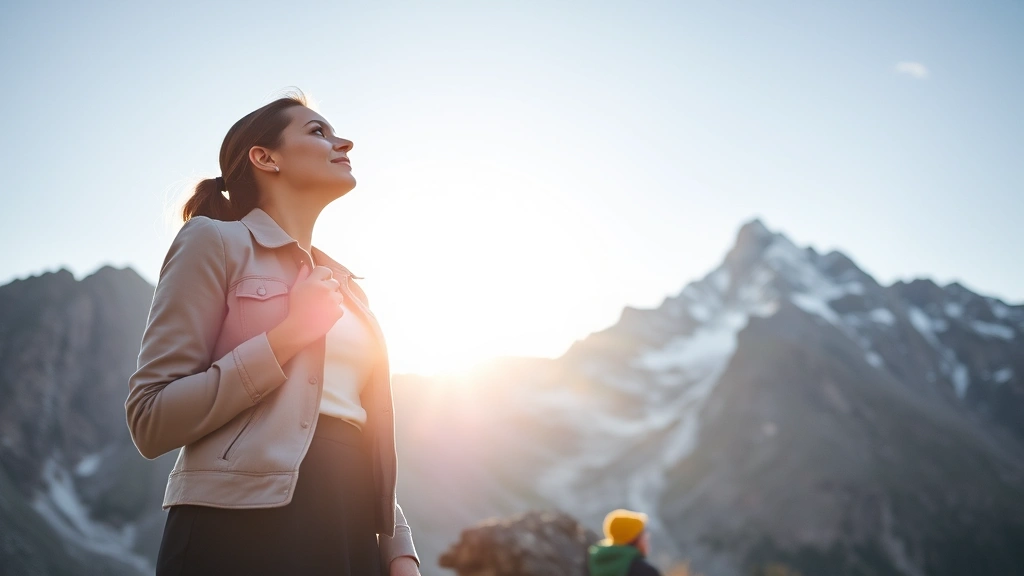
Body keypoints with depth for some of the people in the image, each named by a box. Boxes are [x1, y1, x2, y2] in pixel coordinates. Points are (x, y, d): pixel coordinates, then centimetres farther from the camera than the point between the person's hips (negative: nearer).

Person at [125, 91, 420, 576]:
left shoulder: (344, 288, 20)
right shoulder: (215, 241, 0)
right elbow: (149, 421, -8)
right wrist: (287, 335, -12)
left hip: (353, 535, 6)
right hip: (239, 529, -6)